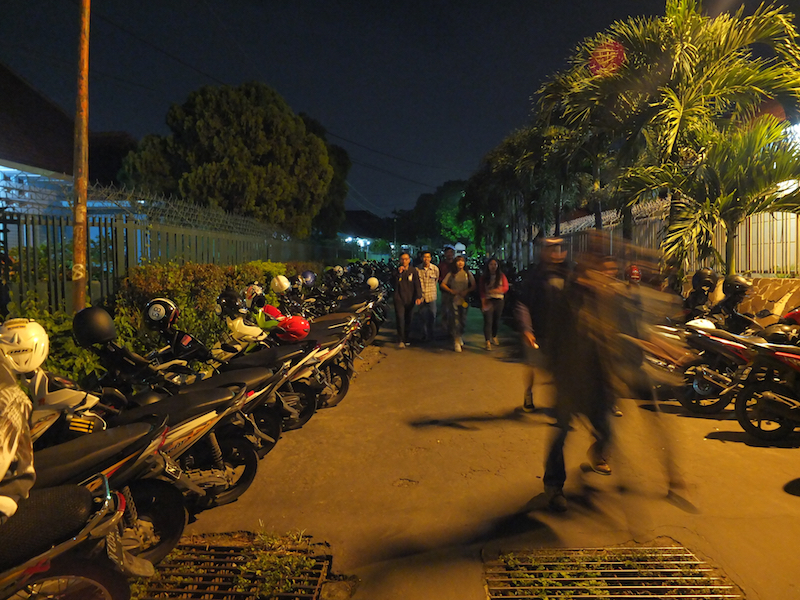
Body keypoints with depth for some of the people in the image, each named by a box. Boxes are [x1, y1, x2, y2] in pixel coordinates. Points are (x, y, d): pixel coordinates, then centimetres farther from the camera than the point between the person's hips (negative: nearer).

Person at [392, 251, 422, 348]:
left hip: (410, 300, 1)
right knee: (400, 318, -13)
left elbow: (417, 284, -2)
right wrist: (399, 273, -20)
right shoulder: (397, 271, 4)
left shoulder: (413, 271, 4)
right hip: (399, 299, -1)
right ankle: (400, 340, -12)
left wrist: (418, 296, -14)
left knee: (408, 320, 7)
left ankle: (406, 339, 20)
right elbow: (394, 284, -9)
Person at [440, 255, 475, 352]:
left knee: (463, 320, 7)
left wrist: (466, 291, -9)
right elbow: (442, 284, 5)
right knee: (456, 320, -6)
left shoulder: (468, 274, 8)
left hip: (464, 299, 2)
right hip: (454, 299, -2)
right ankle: (456, 342, -2)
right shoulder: (451, 274, 4)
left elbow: (473, 286, 7)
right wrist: (451, 291, -7)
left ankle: (460, 336, 33)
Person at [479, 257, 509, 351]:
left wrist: (496, 290, -17)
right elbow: (481, 291, 1)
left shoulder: (501, 276, 5)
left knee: (496, 320, 12)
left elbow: (506, 287, -1)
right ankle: (488, 342, -8)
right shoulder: (484, 277, 4)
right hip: (488, 301, -2)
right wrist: (483, 303, -9)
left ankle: (494, 337, 33)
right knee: (488, 321, -9)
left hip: (499, 300, 2)